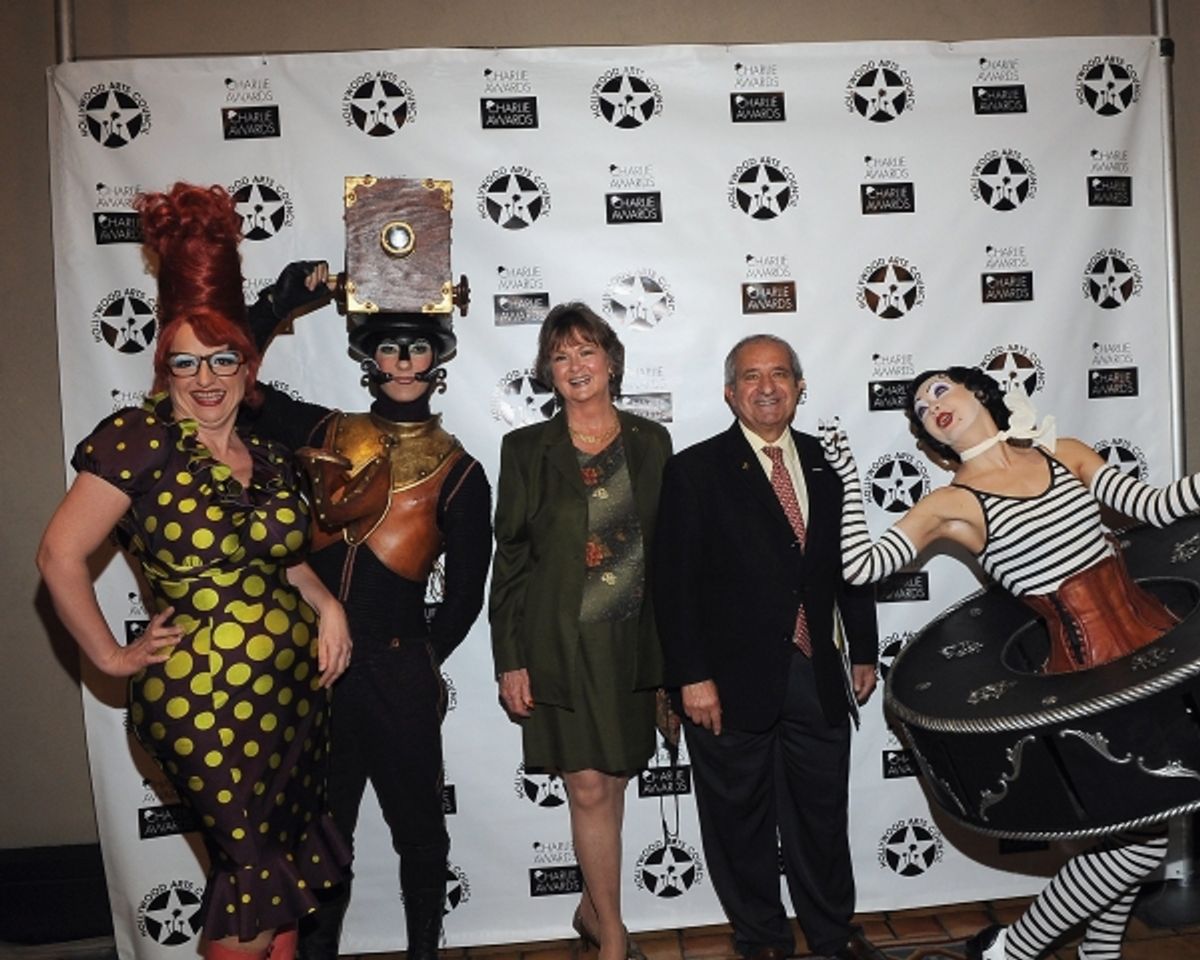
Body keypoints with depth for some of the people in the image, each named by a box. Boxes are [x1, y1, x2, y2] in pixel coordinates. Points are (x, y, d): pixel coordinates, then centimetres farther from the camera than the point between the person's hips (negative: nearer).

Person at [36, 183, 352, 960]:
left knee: (296, 854, 16)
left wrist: (327, 603, 4)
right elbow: (61, 555, -11)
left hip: (296, 682, 6)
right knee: (254, 865, 6)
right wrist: (113, 657, -6)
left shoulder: (267, 453, 6)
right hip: (204, 694, -6)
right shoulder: (138, 438, -12)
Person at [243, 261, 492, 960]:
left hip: (397, 672, -2)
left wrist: (418, 667, 0)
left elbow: (463, 597, -1)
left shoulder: (457, 474, -3)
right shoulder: (324, 434, 5)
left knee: (418, 829, 15)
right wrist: (280, 302, 2)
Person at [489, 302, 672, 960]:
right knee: (589, 789, 1)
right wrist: (510, 660, -5)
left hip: (633, 644, 2)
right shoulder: (527, 449, 0)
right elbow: (509, 559, -1)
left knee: (612, 783, 12)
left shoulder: (650, 442, 6)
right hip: (561, 646, -2)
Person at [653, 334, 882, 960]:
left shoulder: (826, 462, 8)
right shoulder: (695, 471, -6)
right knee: (743, 822, 12)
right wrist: (692, 676, -14)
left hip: (818, 675, 4)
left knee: (823, 814, 17)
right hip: (734, 680, -3)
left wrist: (863, 651, 13)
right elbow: (674, 583, -10)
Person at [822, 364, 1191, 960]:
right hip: (1090, 669, -5)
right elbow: (860, 567, -15)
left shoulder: (1064, 454, 7)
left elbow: (1157, 508, 7)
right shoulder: (953, 503, -6)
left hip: (1154, 636, 5)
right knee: (1144, 838, -2)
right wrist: (850, 478, -13)